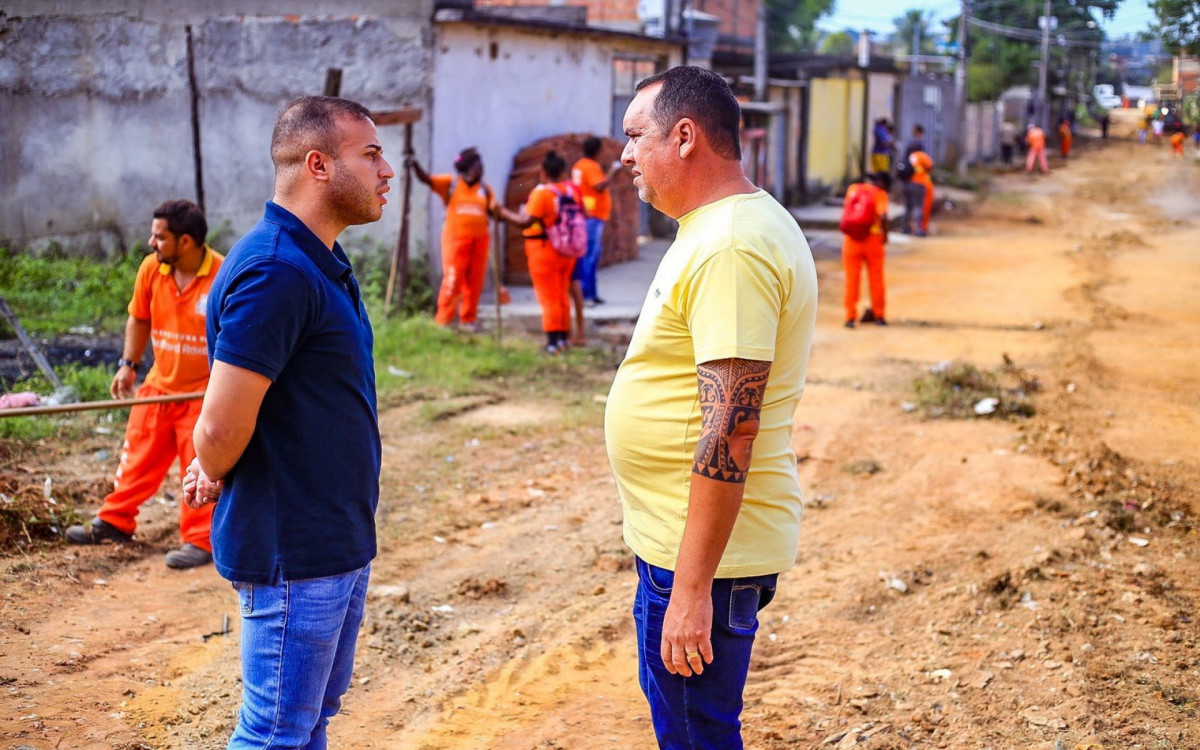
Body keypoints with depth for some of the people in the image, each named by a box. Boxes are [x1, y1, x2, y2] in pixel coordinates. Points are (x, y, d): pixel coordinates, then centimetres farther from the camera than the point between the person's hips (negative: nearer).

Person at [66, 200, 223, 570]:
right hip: (159, 384, 5)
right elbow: (139, 319, 10)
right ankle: (114, 522, 29)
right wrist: (128, 365, 5)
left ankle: (201, 541, 10)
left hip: (205, 391, -5)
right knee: (138, 456, 15)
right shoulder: (151, 269, -5)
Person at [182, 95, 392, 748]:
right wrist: (216, 475, -4)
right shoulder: (276, 273, -22)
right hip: (294, 553, -9)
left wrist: (215, 468, 4)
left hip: (338, 541, 9)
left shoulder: (320, 264, 11)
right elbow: (221, 431, -25)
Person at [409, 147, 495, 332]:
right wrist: (415, 165, -24)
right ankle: (443, 321, 0)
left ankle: (468, 319, 18)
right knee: (452, 281, -6)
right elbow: (426, 179, -7)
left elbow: (493, 211, 9)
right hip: (456, 239, -3)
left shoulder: (484, 189, 9)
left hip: (479, 240, 3)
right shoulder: (450, 184, 1)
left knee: (474, 282, 7)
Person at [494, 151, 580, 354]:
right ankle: (563, 337, 22)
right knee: (562, 295, 17)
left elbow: (525, 222, -21)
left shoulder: (541, 193, -19)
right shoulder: (572, 189, 1)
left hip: (544, 249, -6)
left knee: (548, 297, 0)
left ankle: (553, 341, 0)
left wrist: (503, 213, -9)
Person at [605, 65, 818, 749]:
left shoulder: (730, 249, -23)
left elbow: (729, 430, -27)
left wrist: (692, 589, -26)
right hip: (674, 539, 11)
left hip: (705, 553, -11)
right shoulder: (723, 226, 12)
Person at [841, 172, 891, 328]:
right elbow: (883, 216, -17)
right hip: (873, 237, -2)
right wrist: (885, 234, -5)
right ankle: (879, 315, 17)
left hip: (852, 238, 2)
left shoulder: (852, 189, 8)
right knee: (876, 278, 10)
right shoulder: (879, 194, -5)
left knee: (852, 279, 6)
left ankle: (850, 317, 2)